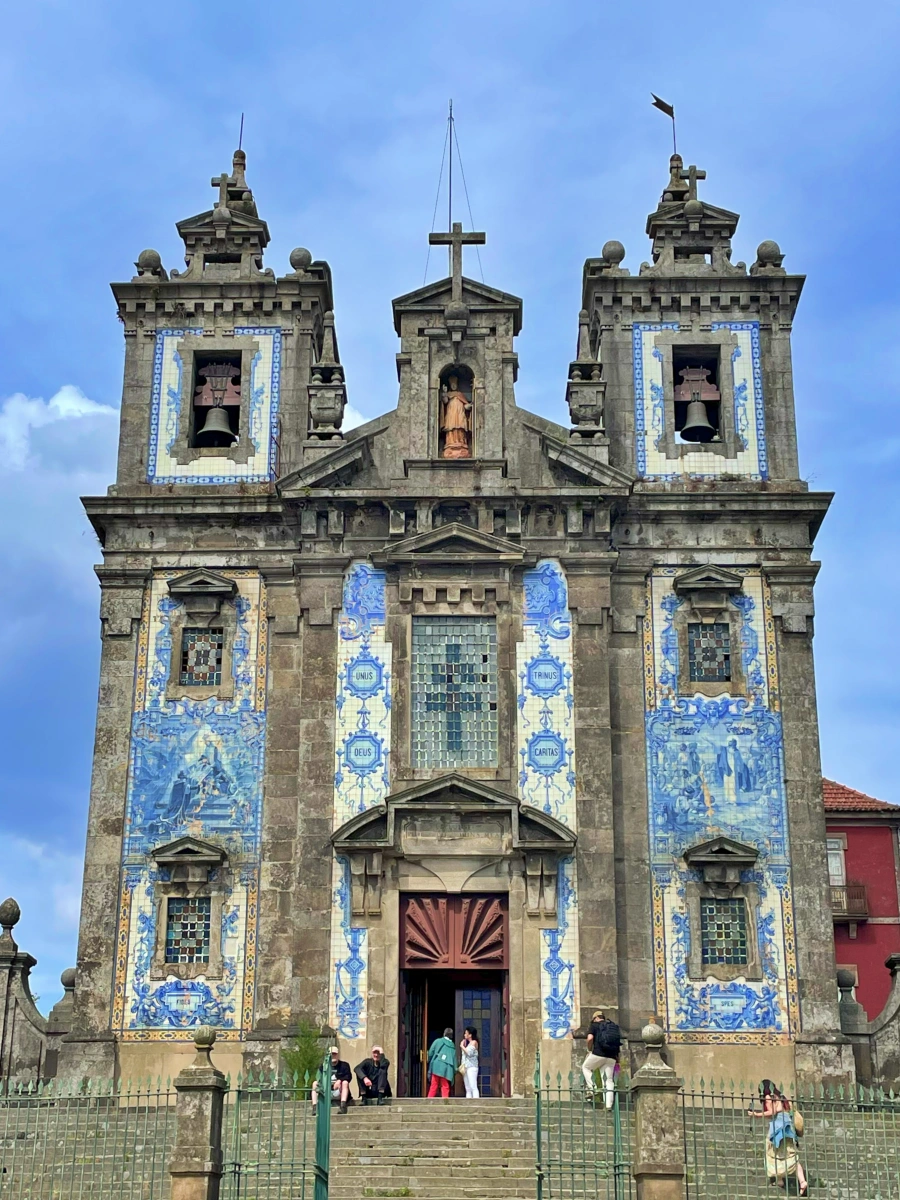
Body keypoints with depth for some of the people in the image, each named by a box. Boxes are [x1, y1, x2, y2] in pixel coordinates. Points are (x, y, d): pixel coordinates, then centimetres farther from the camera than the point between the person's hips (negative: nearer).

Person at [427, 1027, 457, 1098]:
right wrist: (454, 1070, 16)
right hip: (446, 1068, 1)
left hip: (436, 1066, -1)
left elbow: (430, 1052, 0)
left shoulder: (438, 1041, 5)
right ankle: (444, 1099, -4)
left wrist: (429, 1061, 15)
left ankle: (430, 1099, 4)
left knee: (434, 1085, 5)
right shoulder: (453, 1046, 13)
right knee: (445, 1086, 7)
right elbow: (454, 1058, 12)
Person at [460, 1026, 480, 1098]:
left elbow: (469, 1053, -13)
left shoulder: (474, 1042, -1)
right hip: (466, 1067, 8)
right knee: (468, 1088, 5)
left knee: (473, 1087, -14)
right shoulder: (467, 1043, 21)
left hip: (472, 1067, -8)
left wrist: (462, 1046, -3)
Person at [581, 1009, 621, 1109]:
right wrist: (617, 1056, 26)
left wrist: (589, 1050, 4)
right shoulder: (614, 1026, 21)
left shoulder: (595, 1025, 5)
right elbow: (619, 1044, 18)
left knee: (585, 1067, 21)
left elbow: (590, 1038, -11)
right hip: (611, 1057, 4)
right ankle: (609, 1105, -2)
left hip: (598, 1054, -4)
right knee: (609, 1080, 7)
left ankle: (591, 1088, 3)